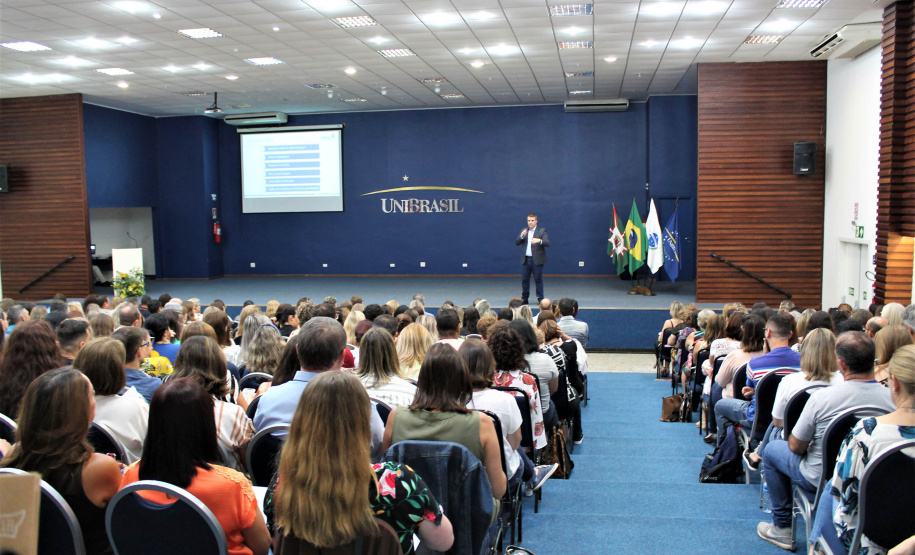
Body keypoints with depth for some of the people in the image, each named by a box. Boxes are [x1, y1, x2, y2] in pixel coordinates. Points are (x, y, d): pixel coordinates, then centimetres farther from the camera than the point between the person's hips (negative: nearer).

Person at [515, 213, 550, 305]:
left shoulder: (542, 231, 0)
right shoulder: (524, 231, 13)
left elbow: (547, 243, -12)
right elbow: (516, 243, 5)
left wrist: (539, 240, -32)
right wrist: (521, 236, -14)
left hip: (537, 260, -4)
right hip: (526, 259, 4)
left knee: (538, 279, -1)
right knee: (524, 279, 6)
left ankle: (540, 298, 7)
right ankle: (524, 298, 14)